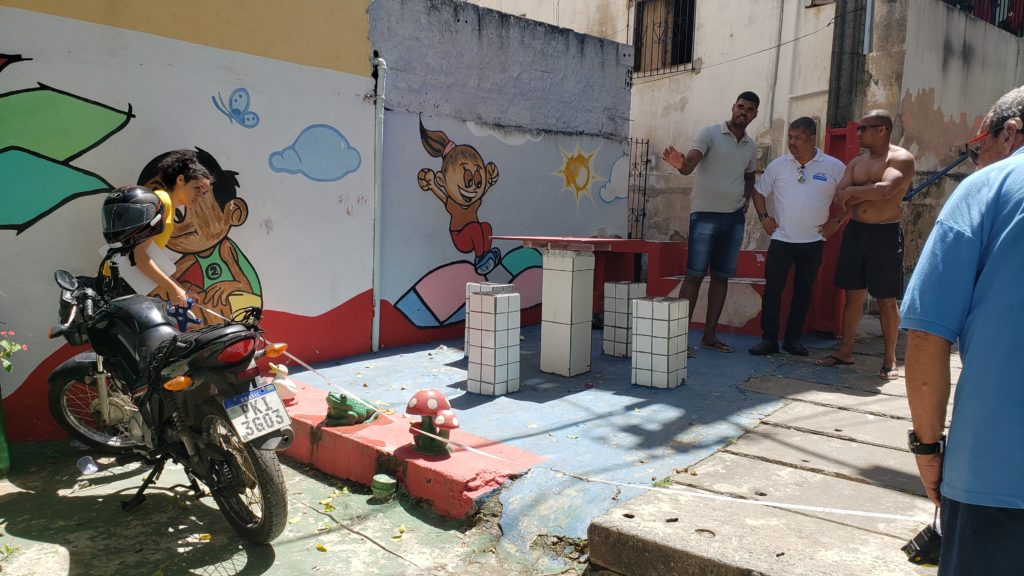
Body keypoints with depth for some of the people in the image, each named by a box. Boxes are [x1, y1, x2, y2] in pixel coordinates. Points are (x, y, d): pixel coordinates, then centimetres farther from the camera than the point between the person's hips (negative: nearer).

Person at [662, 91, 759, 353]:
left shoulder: (751, 146, 14)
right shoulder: (710, 134, -5)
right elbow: (690, 164, -19)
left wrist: (746, 200, 11)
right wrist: (680, 164, -43)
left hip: (735, 218, 6)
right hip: (706, 214, -6)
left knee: (721, 277, 7)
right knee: (695, 275, -7)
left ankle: (710, 335, 14)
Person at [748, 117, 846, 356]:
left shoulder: (834, 167, -1)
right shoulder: (778, 165, 3)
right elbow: (759, 192, 15)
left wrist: (837, 221, -1)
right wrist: (763, 217, 3)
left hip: (813, 241, 0)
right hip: (781, 238, 1)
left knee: (803, 290, 7)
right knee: (772, 288, -4)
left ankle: (793, 338, 18)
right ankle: (769, 339, 2)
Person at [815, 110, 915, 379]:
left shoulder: (901, 158, -6)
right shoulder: (856, 163, 13)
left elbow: (887, 190, -23)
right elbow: (840, 199, 3)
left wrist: (853, 191, -10)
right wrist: (871, 192, -11)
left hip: (885, 234, -6)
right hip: (855, 231, 6)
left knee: (886, 300, 1)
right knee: (853, 294, 10)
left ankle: (890, 360, 11)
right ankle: (845, 351, 18)